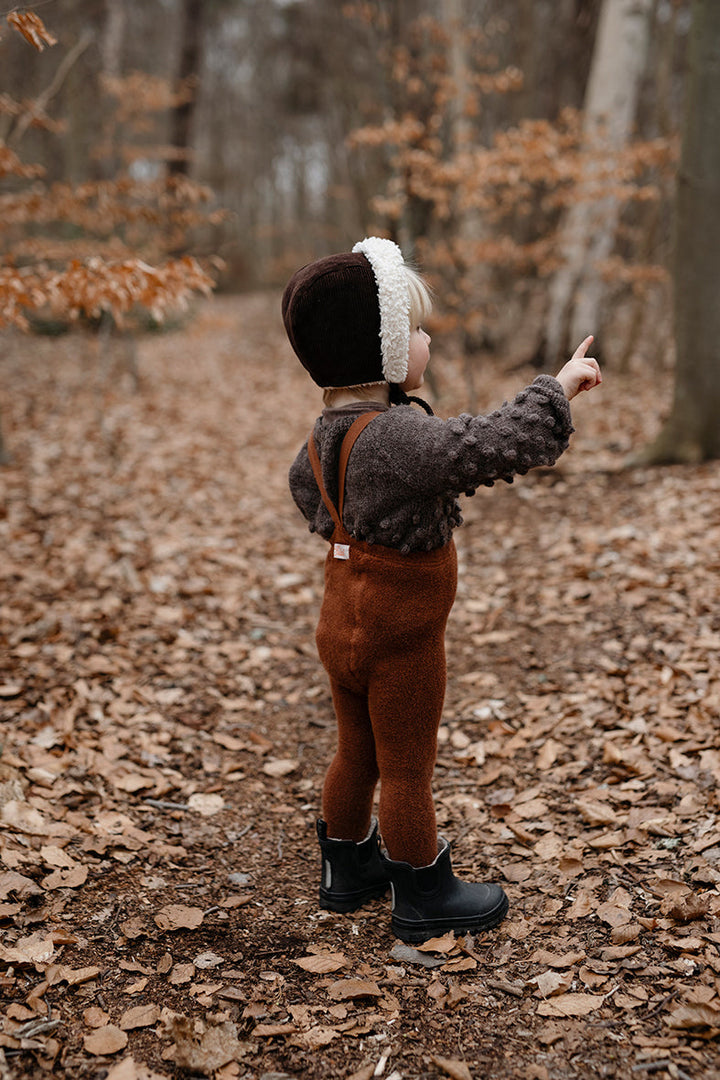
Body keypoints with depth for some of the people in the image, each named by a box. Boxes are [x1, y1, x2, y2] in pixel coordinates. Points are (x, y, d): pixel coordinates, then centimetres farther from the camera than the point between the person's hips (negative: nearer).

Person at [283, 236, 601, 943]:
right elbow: (498, 443, -37)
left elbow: (304, 483, 22)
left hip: (342, 626, 9)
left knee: (356, 755, 23)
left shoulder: (331, 428, 1)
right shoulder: (398, 434, -30)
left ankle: (347, 868, 40)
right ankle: (424, 898, 24)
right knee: (407, 770, 8)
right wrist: (558, 387, -24)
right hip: (398, 639, -9)